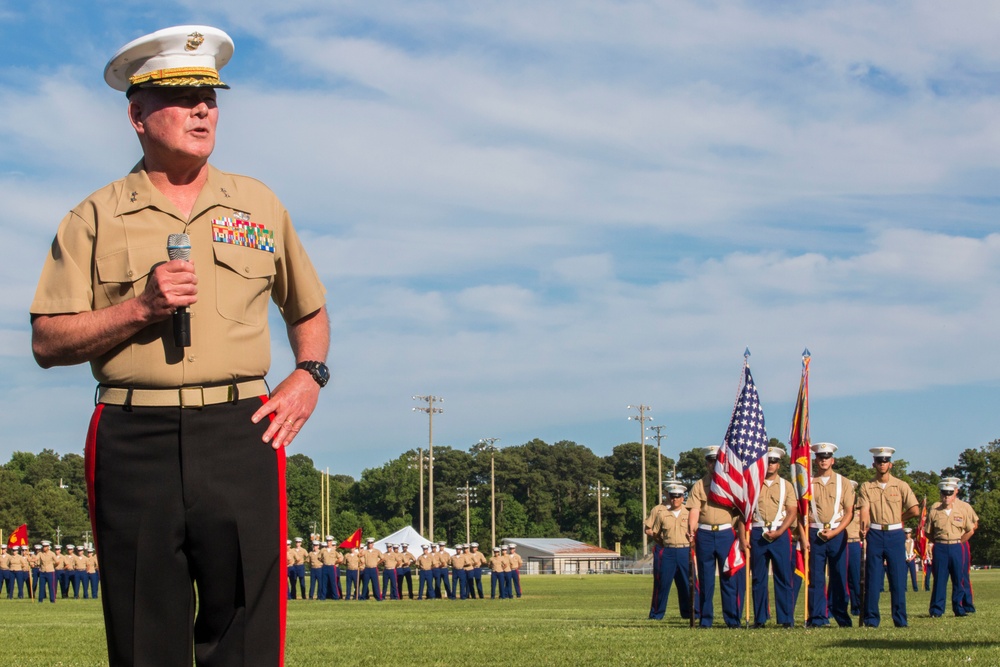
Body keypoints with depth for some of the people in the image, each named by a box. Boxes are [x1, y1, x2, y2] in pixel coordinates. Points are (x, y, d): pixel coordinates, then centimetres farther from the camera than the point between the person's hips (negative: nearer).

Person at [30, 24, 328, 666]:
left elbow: (309, 309, 28)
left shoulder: (260, 205, 16)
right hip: (134, 440, -1)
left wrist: (308, 378, 9)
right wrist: (141, 307, -9)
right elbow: (49, 343, 3)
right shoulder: (97, 218, 9)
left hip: (241, 434, 1)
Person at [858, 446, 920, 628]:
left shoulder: (901, 486, 4)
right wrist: (864, 524, -26)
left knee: (898, 578, 0)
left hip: (895, 534, 0)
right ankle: (871, 619, 5)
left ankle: (900, 619, 5)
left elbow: (915, 510, 0)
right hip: (875, 535, 0)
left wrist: (897, 519, 3)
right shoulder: (866, 487, 6)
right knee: (873, 579, 0)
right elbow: (865, 509, -7)